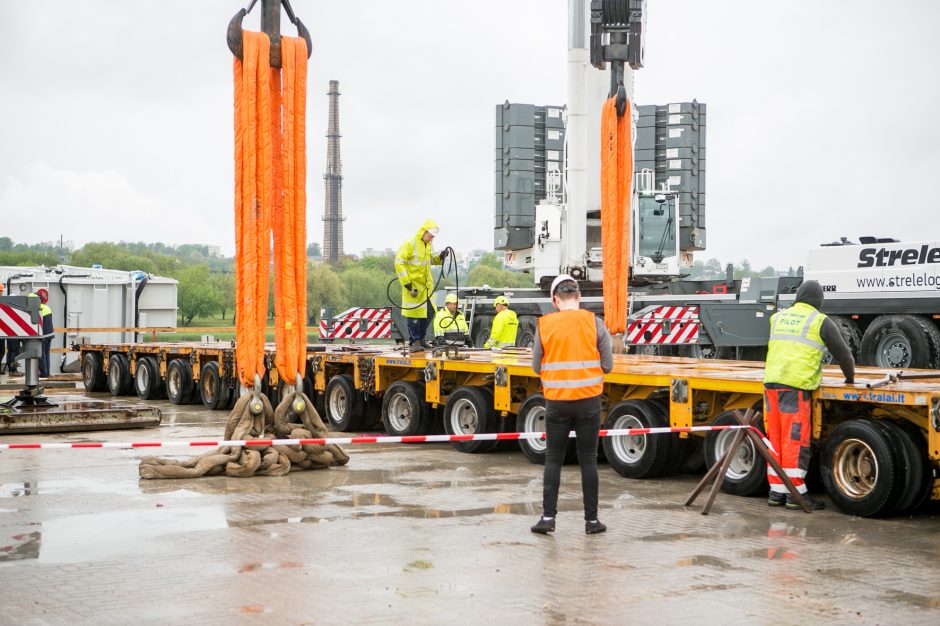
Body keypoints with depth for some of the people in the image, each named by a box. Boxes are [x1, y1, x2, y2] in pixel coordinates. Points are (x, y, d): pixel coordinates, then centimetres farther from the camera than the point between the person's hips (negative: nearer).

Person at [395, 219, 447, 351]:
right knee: (414, 312, -5)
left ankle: (421, 338, 25)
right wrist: (405, 281, -20)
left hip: (427, 284, 8)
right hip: (413, 284, -8)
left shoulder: (429, 245, 10)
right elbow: (399, 262, -16)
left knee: (429, 311, 10)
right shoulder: (410, 244, -14)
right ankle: (414, 341, 2)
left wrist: (440, 258, 2)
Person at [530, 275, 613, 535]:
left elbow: (537, 367, 3)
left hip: (556, 401, 0)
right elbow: (607, 365, -1)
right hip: (588, 399, 0)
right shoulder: (594, 323, -5)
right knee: (588, 460, 7)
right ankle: (591, 520, 10)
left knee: (553, 459, 10)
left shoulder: (544, 325, -4)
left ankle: (548, 516, 6)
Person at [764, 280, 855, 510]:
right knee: (796, 440, -4)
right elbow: (842, 352, 7)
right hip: (796, 386, -6)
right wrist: (850, 378, 24)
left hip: (770, 382, 6)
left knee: (775, 439, 9)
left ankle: (776, 492, 13)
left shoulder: (778, 318, 18)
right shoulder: (821, 322, 2)